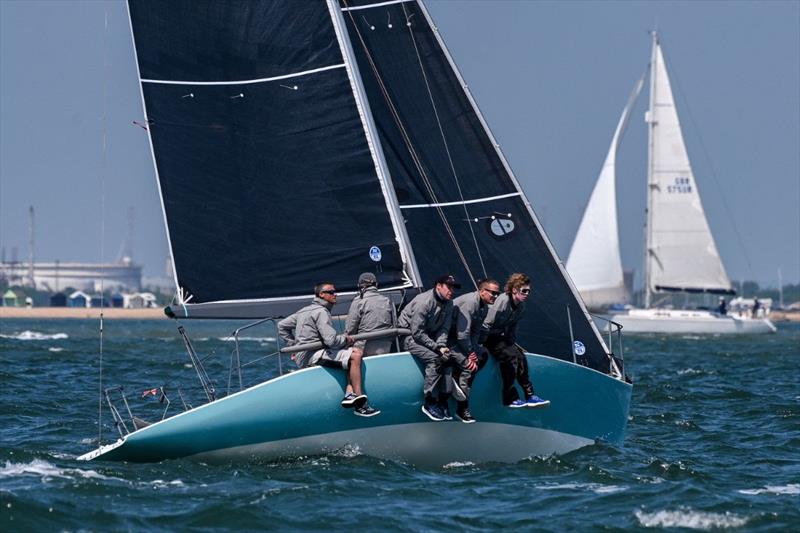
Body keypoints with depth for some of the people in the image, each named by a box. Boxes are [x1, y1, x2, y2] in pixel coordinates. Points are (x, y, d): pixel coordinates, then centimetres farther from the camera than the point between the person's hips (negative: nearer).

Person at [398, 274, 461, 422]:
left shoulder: (448, 303, 0)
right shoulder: (423, 302, -25)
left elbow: (444, 328, 2)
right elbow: (417, 332, -25)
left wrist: (441, 345, -18)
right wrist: (437, 347, -25)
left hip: (428, 336, 8)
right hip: (408, 336, -8)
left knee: (448, 357, -14)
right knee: (434, 358, -28)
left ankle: (443, 399, -8)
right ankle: (430, 403, -23)